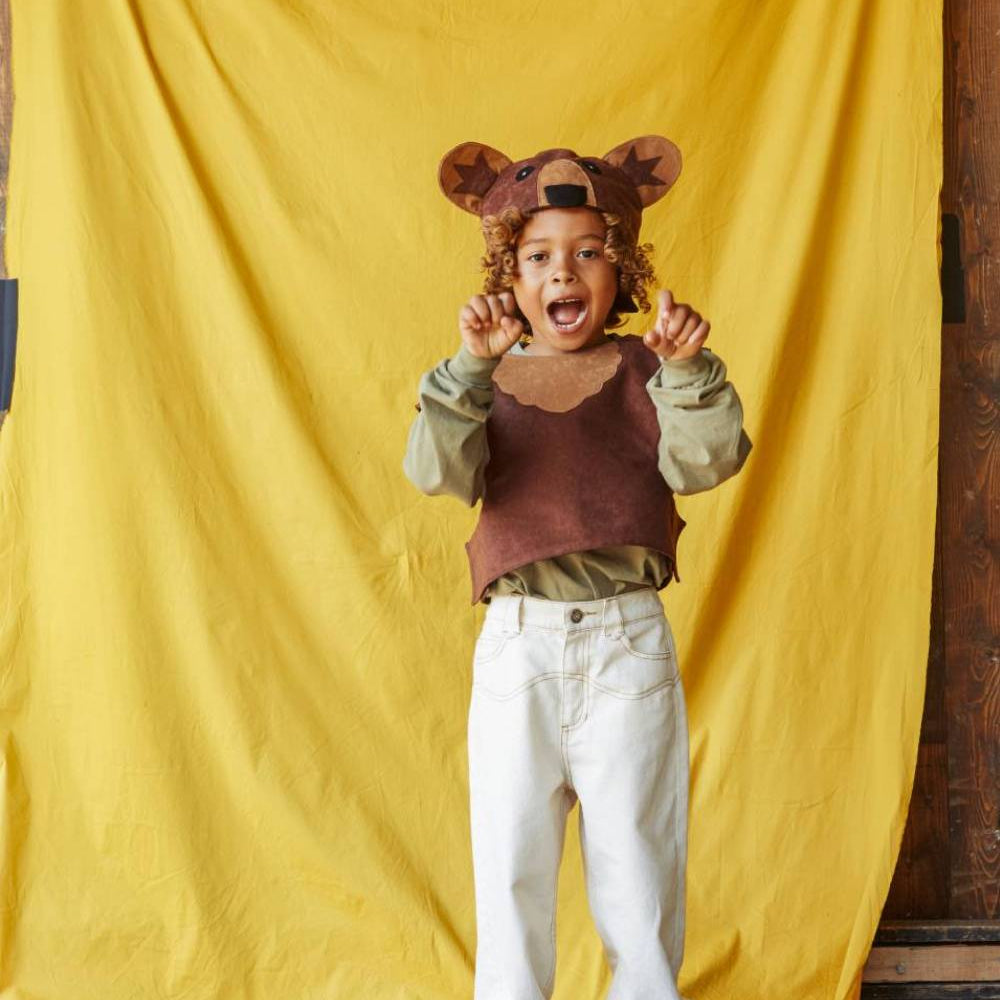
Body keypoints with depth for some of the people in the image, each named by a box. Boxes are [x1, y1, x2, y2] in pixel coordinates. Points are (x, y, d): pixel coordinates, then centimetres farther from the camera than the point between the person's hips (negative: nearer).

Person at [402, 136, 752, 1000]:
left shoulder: (645, 373, 2)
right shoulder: (486, 383, 3)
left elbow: (707, 461, -13)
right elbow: (436, 471, -14)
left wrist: (689, 368, -29)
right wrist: (473, 364, -27)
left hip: (629, 644, 0)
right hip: (517, 645, 1)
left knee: (638, 856, 9)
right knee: (510, 867, 8)